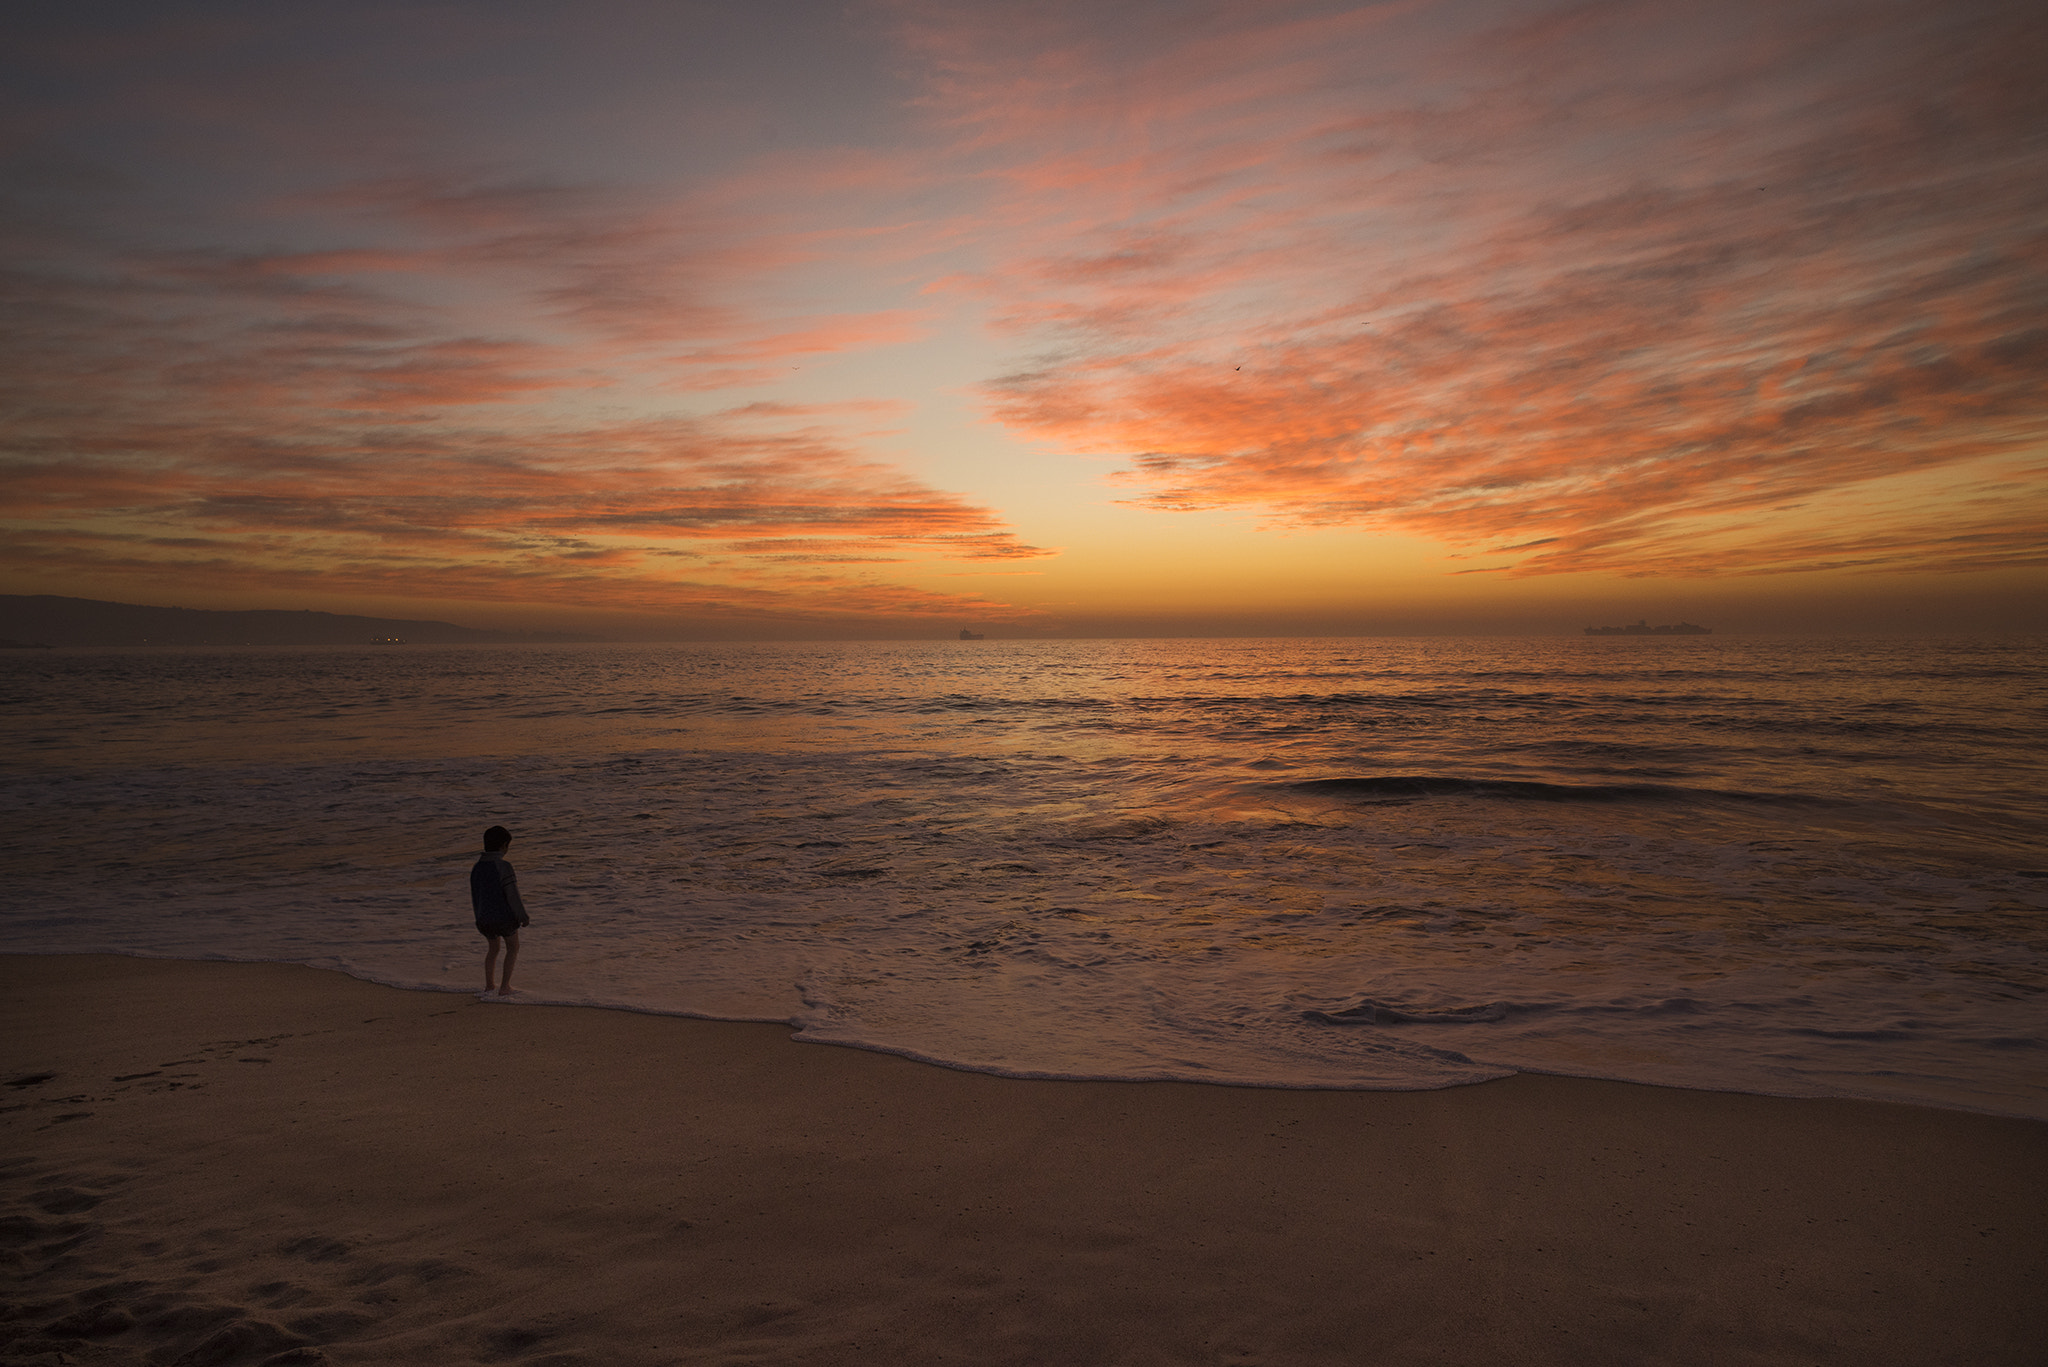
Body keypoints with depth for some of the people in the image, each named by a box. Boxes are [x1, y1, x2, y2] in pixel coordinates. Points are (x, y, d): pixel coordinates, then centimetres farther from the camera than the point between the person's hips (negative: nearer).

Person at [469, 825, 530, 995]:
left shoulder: (477, 868, 2)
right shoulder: (503, 867, -19)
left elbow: (475, 897, 12)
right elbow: (512, 896, -19)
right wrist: (523, 916, -7)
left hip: (484, 919, 5)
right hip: (505, 918, -5)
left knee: (493, 947, 29)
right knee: (512, 947, 19)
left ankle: (489, 984, 31)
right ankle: (505, 986, 16)